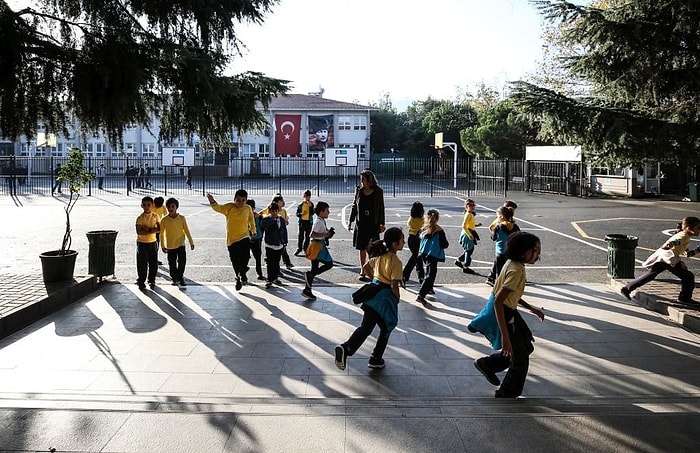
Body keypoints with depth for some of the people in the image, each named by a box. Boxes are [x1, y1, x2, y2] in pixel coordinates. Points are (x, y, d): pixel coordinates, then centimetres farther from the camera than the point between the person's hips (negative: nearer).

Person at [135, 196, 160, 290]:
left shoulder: (155, 216, 2)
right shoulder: (140, 218, -8)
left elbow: (159, 229, -4)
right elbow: (139, 232, -18)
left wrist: (148, 229, -17)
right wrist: (152, 230, -20)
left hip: (153, 242, 3)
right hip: (142, 243, -3)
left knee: (154, 264, 7)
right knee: (142, 264, 1)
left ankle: (152, 281, 21)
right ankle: (141, 282, 14)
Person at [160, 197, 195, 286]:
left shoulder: (181, 218, -3)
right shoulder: (164, 220, -4)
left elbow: (186, 231, 3)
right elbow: (162, 234, 3)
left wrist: (191, 242, 4)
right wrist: (163, 246, 3)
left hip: (180, 244, 0)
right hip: (170, 245, 1)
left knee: (182, 261, -10)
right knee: (172, 264, 8)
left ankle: (180, 277, 7)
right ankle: (174, 278, 26)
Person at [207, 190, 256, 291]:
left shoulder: (248, 209, -2)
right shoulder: (229, 207, -11)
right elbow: (218, 208, -31)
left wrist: (253, 230, 32)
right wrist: (212, 202, -53)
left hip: (244, 238, 0)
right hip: (231, 240, 0)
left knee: (245, 258, -18)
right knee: (235, 262, 10)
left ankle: (243, 274, 11)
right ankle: (238, 278, 34)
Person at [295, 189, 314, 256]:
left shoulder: (311, 204, 0)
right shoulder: (300, 205, -1)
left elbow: (312, 213, -13)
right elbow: (297, 214, 2)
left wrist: (310, 206, -24)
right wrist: (301, 214, -18)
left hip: (309, 222, 1)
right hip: (302, 221, -1)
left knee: (307, 236, 9)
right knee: (301, 236, -1)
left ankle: (305, 249, 21)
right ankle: (299, 249, 8)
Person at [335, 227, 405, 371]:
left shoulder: (380, 255, 4)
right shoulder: (396, 262, -19)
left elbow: (367, 267, 18)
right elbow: (394, 286, -21)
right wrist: (398, 298, -3)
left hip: (373, 293, 6)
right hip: (386, 298, -6)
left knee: (365, 327, 8)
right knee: (386, 330, 15)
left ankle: (345, 348, -12)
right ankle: (376, 360, 25)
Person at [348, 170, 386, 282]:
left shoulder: (378, 192, -2)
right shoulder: (358, 190, 5)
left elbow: (381, 208, 1)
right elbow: (354, 206, 11)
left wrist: (382, 224, -3)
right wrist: (350, 221, 9)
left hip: (373, 224, -2)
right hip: (361, 224, 3)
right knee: (362, 249, 8)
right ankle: (362, 271, 17)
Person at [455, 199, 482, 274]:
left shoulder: (471, 214, 10)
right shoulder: (468, 214, -19)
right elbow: (464, 226, -26)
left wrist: (476, 225, 8)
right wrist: (469, 235, -26)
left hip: (470, 234, 10)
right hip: (467, 234, -10)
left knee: (470, 250, 18)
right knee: (469, 250, 0)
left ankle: (458, 261, 29)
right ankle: (465, 267, 12)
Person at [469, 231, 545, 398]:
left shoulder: (514, 264, 0)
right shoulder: (516, 271, -28)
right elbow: (498, 302, -33)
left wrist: (531, 309, 18)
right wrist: (505, 337, -34)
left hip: (507, 312, 9)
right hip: (502, 316, -9)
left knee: (526, 347, 22)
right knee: (520, 361, 5)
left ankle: (487, 364, 33)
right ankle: (506, 396, 24)